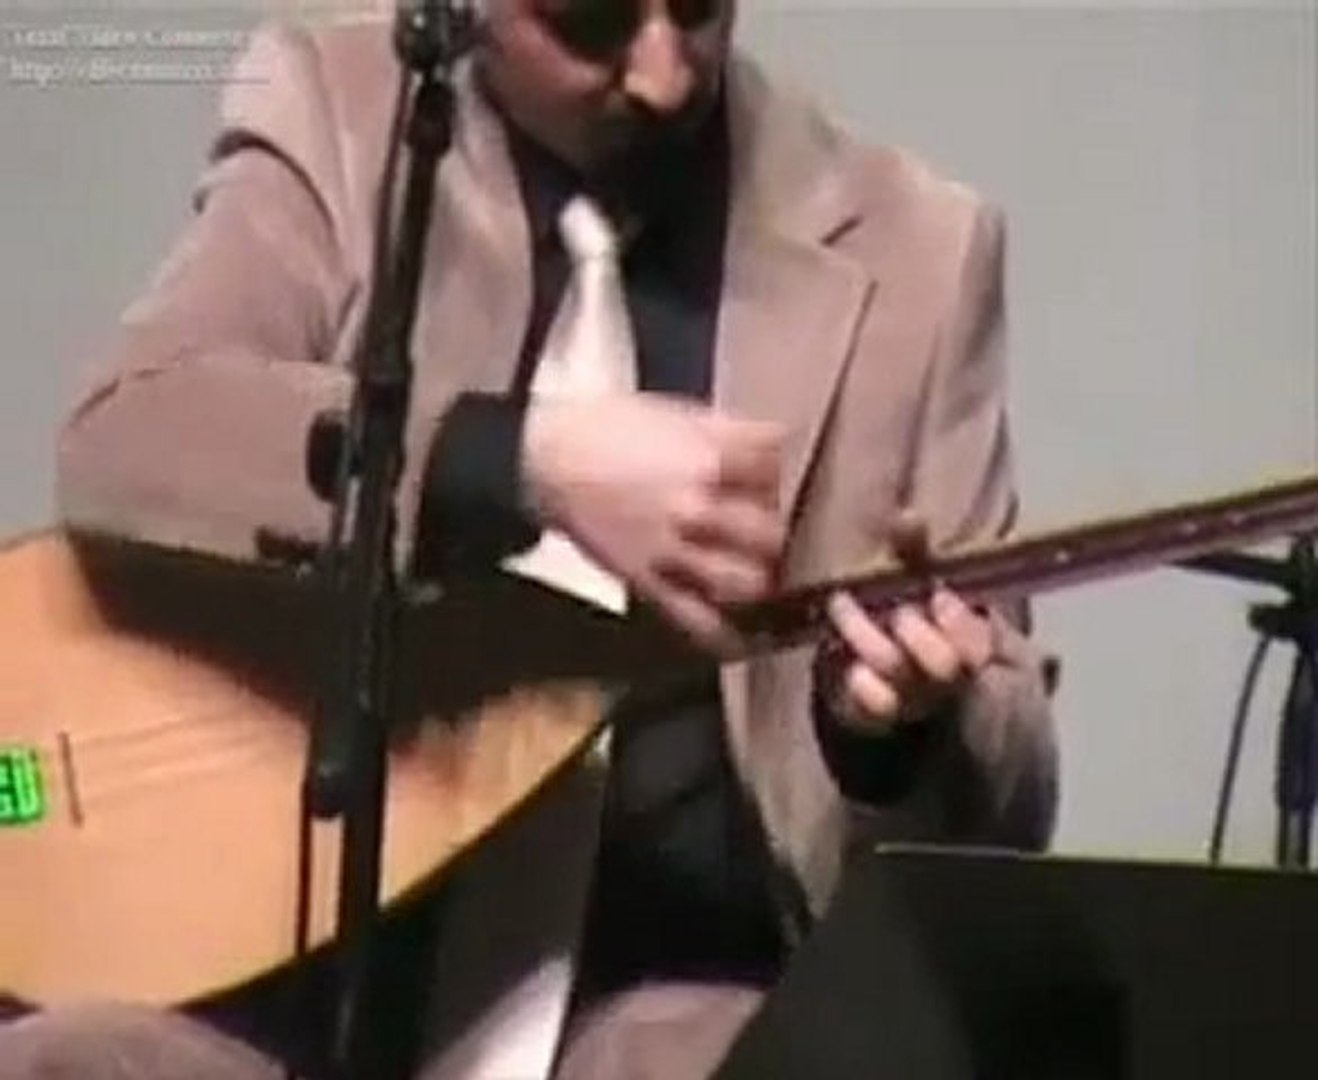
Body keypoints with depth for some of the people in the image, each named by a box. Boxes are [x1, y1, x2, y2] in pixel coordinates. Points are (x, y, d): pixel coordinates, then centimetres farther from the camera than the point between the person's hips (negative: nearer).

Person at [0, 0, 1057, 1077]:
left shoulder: (910, 246, 5)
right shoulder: (328, 121, 5)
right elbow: (120, 449, -15)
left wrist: (910, 726, -16)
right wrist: (528, 461, -24)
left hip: (680, 978, 1)